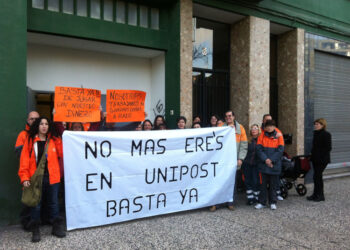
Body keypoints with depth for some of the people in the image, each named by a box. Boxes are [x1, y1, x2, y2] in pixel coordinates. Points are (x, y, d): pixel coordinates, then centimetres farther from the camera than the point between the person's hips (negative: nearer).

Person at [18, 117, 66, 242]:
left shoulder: (54, 140, 7)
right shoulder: (30, 140, 2)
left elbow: (63, 154, -1)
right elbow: (25, 159, -3)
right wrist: (24, 177, -10)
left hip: (52, 177, 1)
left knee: (53, 203, 10)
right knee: (36, 204, 7)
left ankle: (57, 227, 22)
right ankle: (35, 230, 19)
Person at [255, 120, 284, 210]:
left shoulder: (279, 136, 1)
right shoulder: (262, 136, 4)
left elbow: (280, 150, -6)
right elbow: (259, 149, -3)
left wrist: (271, 160, -14)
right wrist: (265, 159, -15)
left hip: (275, 165, -1)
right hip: (263, 165, 1)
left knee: (273, 185, 8)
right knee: (263, 184, 7)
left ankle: (273, 202, 20)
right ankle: (262, 202, 16)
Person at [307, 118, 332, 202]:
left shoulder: (326, 134, -11)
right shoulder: (316, 133, 13)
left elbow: (328, 148, -15)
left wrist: (320, 156, -17)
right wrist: (312, 154, 10)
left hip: (322, 160, -9)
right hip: (316, 159, 9)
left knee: (317, 176, -8)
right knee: (318, 176, 13)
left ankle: (317, 195, 1)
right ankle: (320, 195, 22)